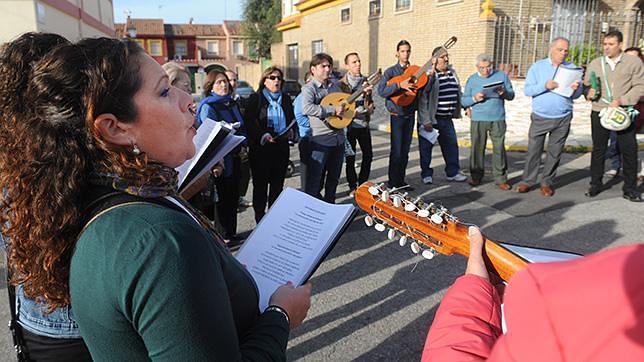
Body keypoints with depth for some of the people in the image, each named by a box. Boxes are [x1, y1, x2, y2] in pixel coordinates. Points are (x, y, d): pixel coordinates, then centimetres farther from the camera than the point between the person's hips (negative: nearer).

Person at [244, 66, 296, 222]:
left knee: (278, 183, 10)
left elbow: (292, 119, 20)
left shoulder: (286, 98, 15)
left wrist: (291, 130, -2)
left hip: (282, 147, 5)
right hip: (261, 147, -4)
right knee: (260, 183, 1)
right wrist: (263, 135, -20)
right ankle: (260, 216, 11)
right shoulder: (255, 98, 0)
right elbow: (249, 121, -7)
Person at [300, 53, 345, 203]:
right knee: (314, 182, -3)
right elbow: (306, 108, -28)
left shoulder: (334, 86, 13)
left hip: (338, 139, 7)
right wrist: (332, 110, -25)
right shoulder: (309, 88, -8)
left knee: (333, 179, 19)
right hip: (320, 140, -7)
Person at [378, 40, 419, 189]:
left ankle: (401, 180, 19)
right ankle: (392, 182, 5)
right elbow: (381, 91, -16)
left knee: (405, 151, 10)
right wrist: (399, 85, -26)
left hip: (410, 115, 5)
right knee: (396, 151, -6)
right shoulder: (391, 71, -3)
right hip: (397, 115, -5)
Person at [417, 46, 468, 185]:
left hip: (447, 119, 7)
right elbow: (422, 99, -17)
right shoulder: (428, 75, -13)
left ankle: (453, 172, 23)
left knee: (452, 145, 10)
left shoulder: (452, 72, 11)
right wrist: (426, 121, -20)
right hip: (430, 119, -6)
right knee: (426, 147, 4)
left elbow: (457, 93, 24)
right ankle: (426, 174, 17)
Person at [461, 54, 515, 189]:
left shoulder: (502, 75, 9)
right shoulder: (472, 79, 8)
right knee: (477, 148, 2)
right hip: (478, 120, 0)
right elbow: (463, 101, 6)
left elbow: (511, 95, 9)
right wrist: (474, 99, -14)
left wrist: (504, 93, -13)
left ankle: (500, 179, 8)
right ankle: (476, 177, 14)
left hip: (498, 120, 0)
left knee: (499, 149, 0)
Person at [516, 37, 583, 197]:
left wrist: (576, 88, -19)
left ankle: (547, 182, 17)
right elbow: (527, 90, -7)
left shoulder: (571, 68, 6)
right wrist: (545, 86, -22)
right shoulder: (537, 67, 1)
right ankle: (527, 181, 10)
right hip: (540, 117, -2)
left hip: (563, 119, 2)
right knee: (533, 151, 0)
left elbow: (576, 95, 4)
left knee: (554, 153, 7)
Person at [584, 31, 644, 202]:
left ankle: (630, 188, 13)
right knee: (598, 149, 7)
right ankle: (595, 184, 18)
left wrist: (621, 101, -18)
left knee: (629, 150, 1)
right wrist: (590, 92, -10)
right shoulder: (595, 64, 7)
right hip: (599, 112, 2)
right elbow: (586, 85, 13)